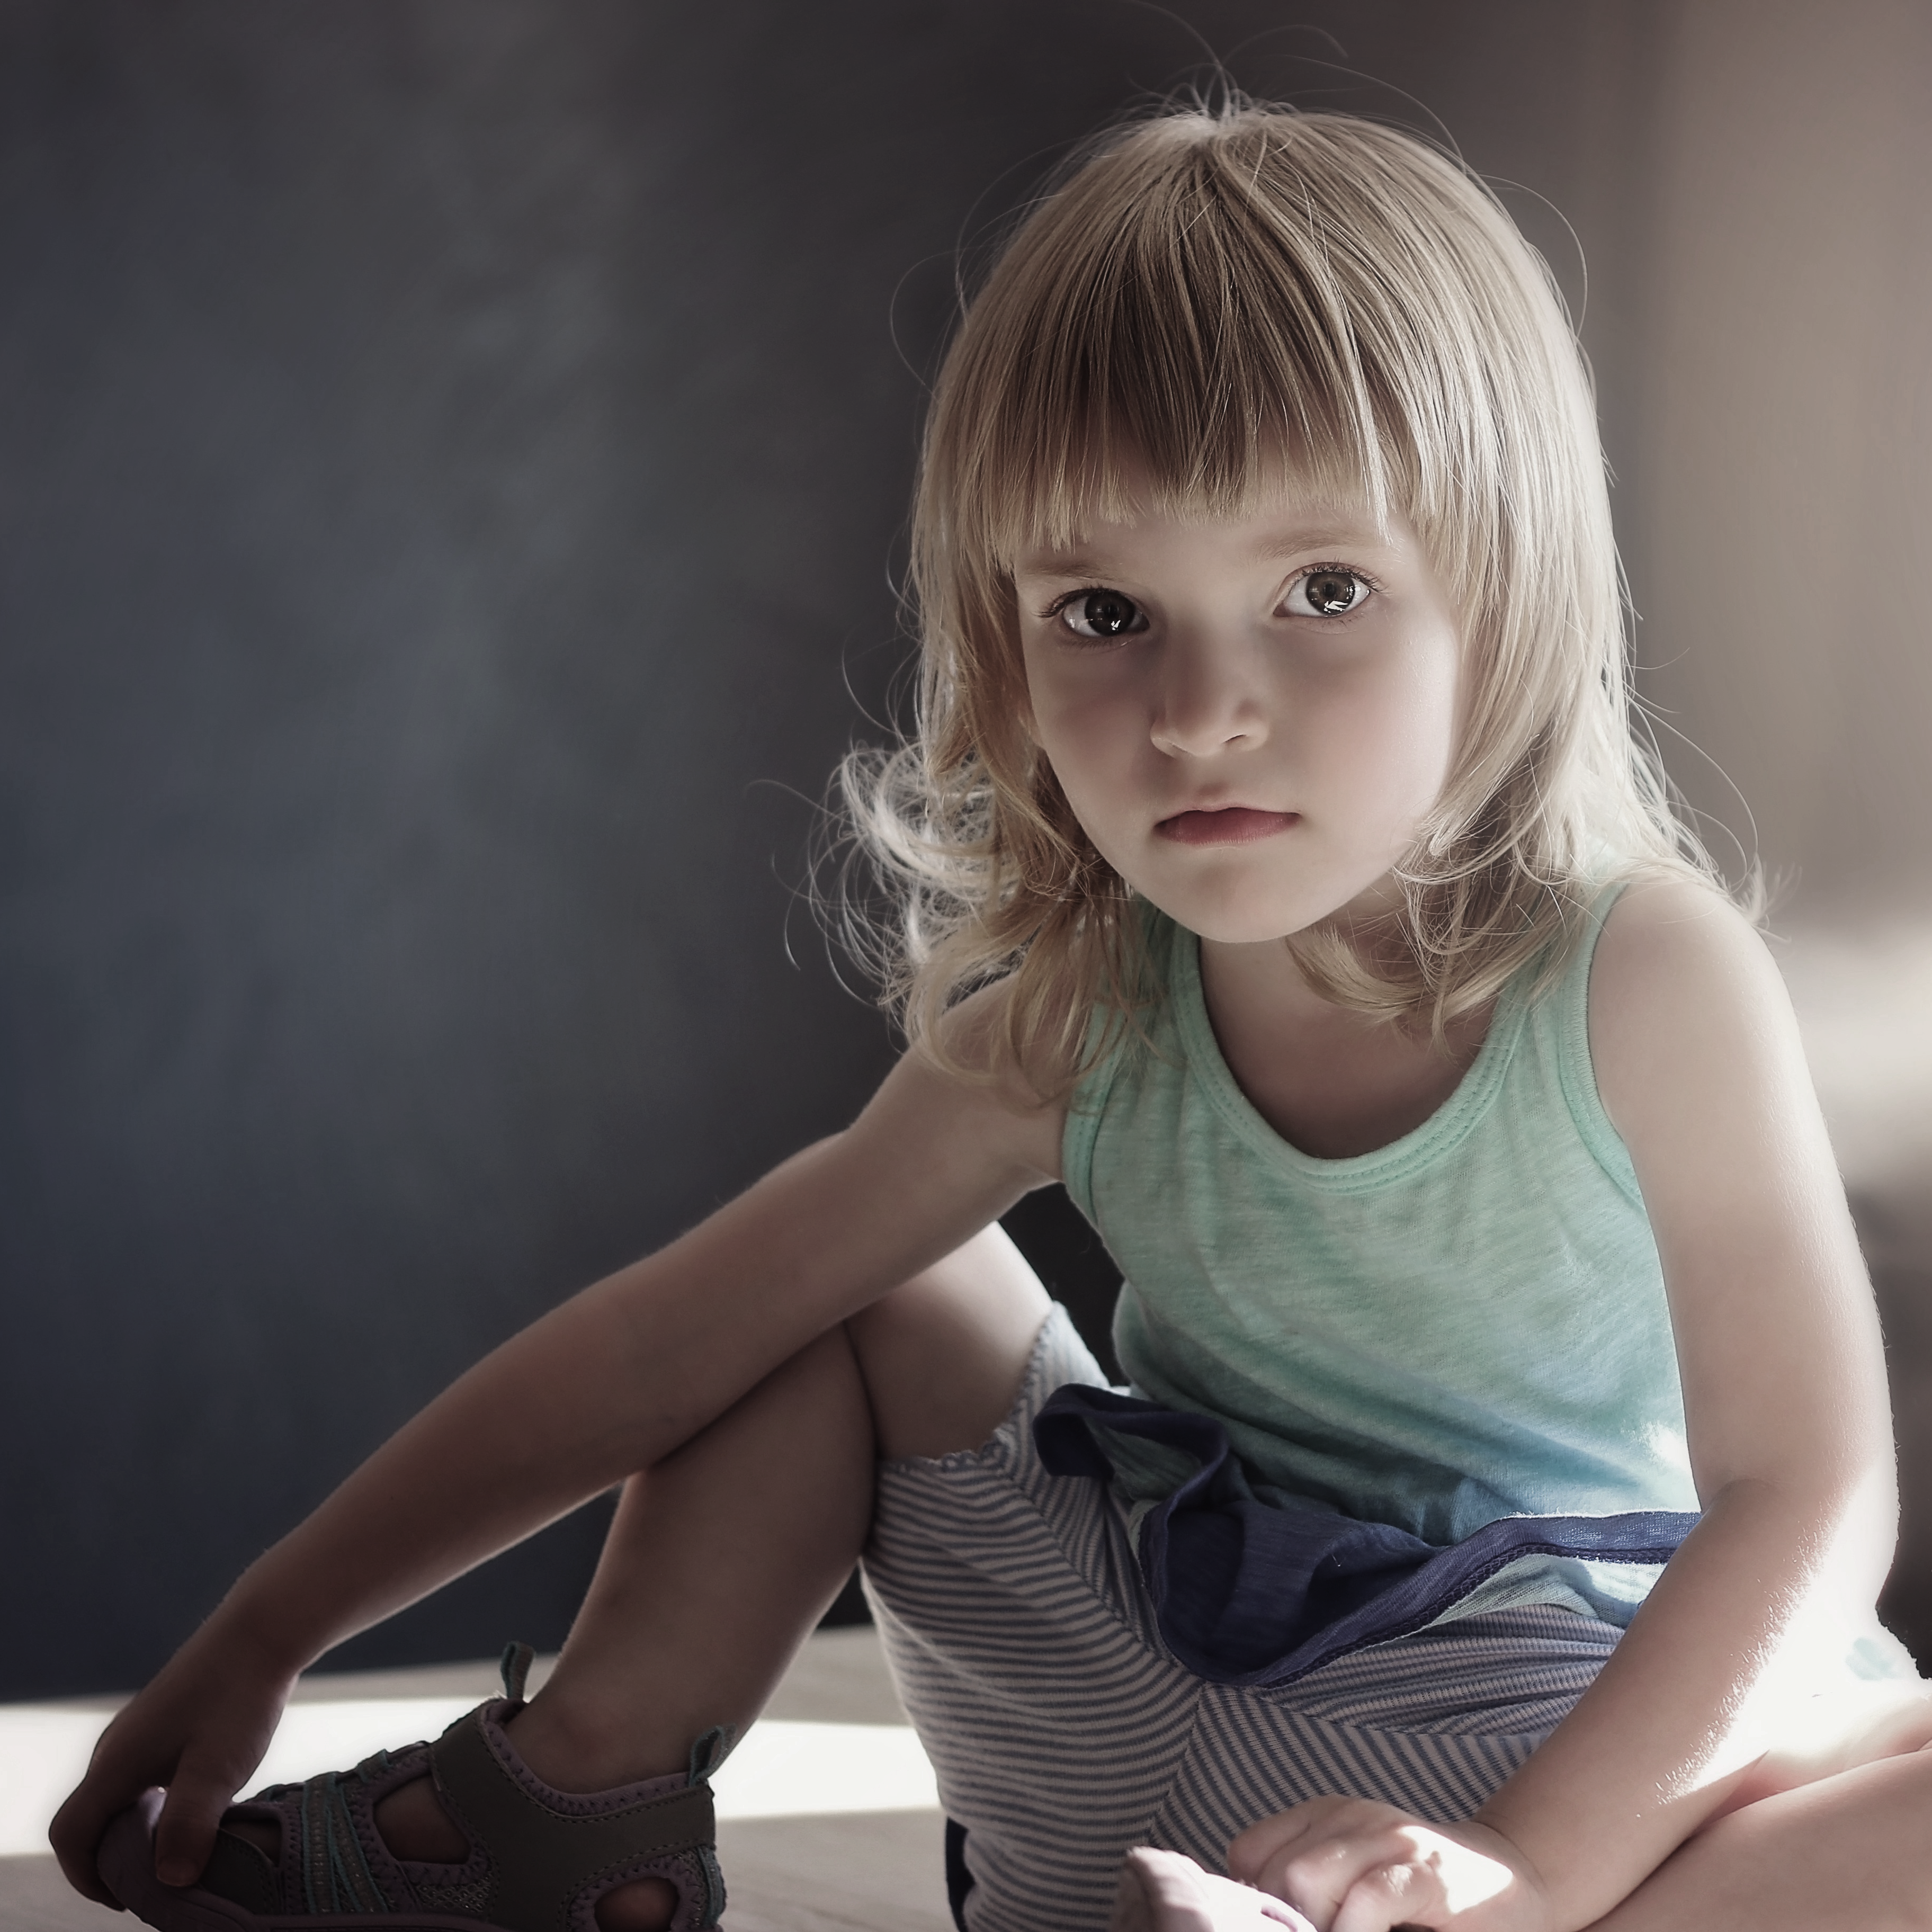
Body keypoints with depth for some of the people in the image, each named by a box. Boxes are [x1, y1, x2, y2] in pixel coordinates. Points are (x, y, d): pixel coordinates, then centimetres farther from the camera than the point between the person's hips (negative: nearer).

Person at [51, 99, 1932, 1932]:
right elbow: (663, 1340, -4)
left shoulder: (1639, 978, -20)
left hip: (1561, 1731, -4)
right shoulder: (1074, 1022, -9)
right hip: (1145, 1688, 4)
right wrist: (258, 1643, -2)